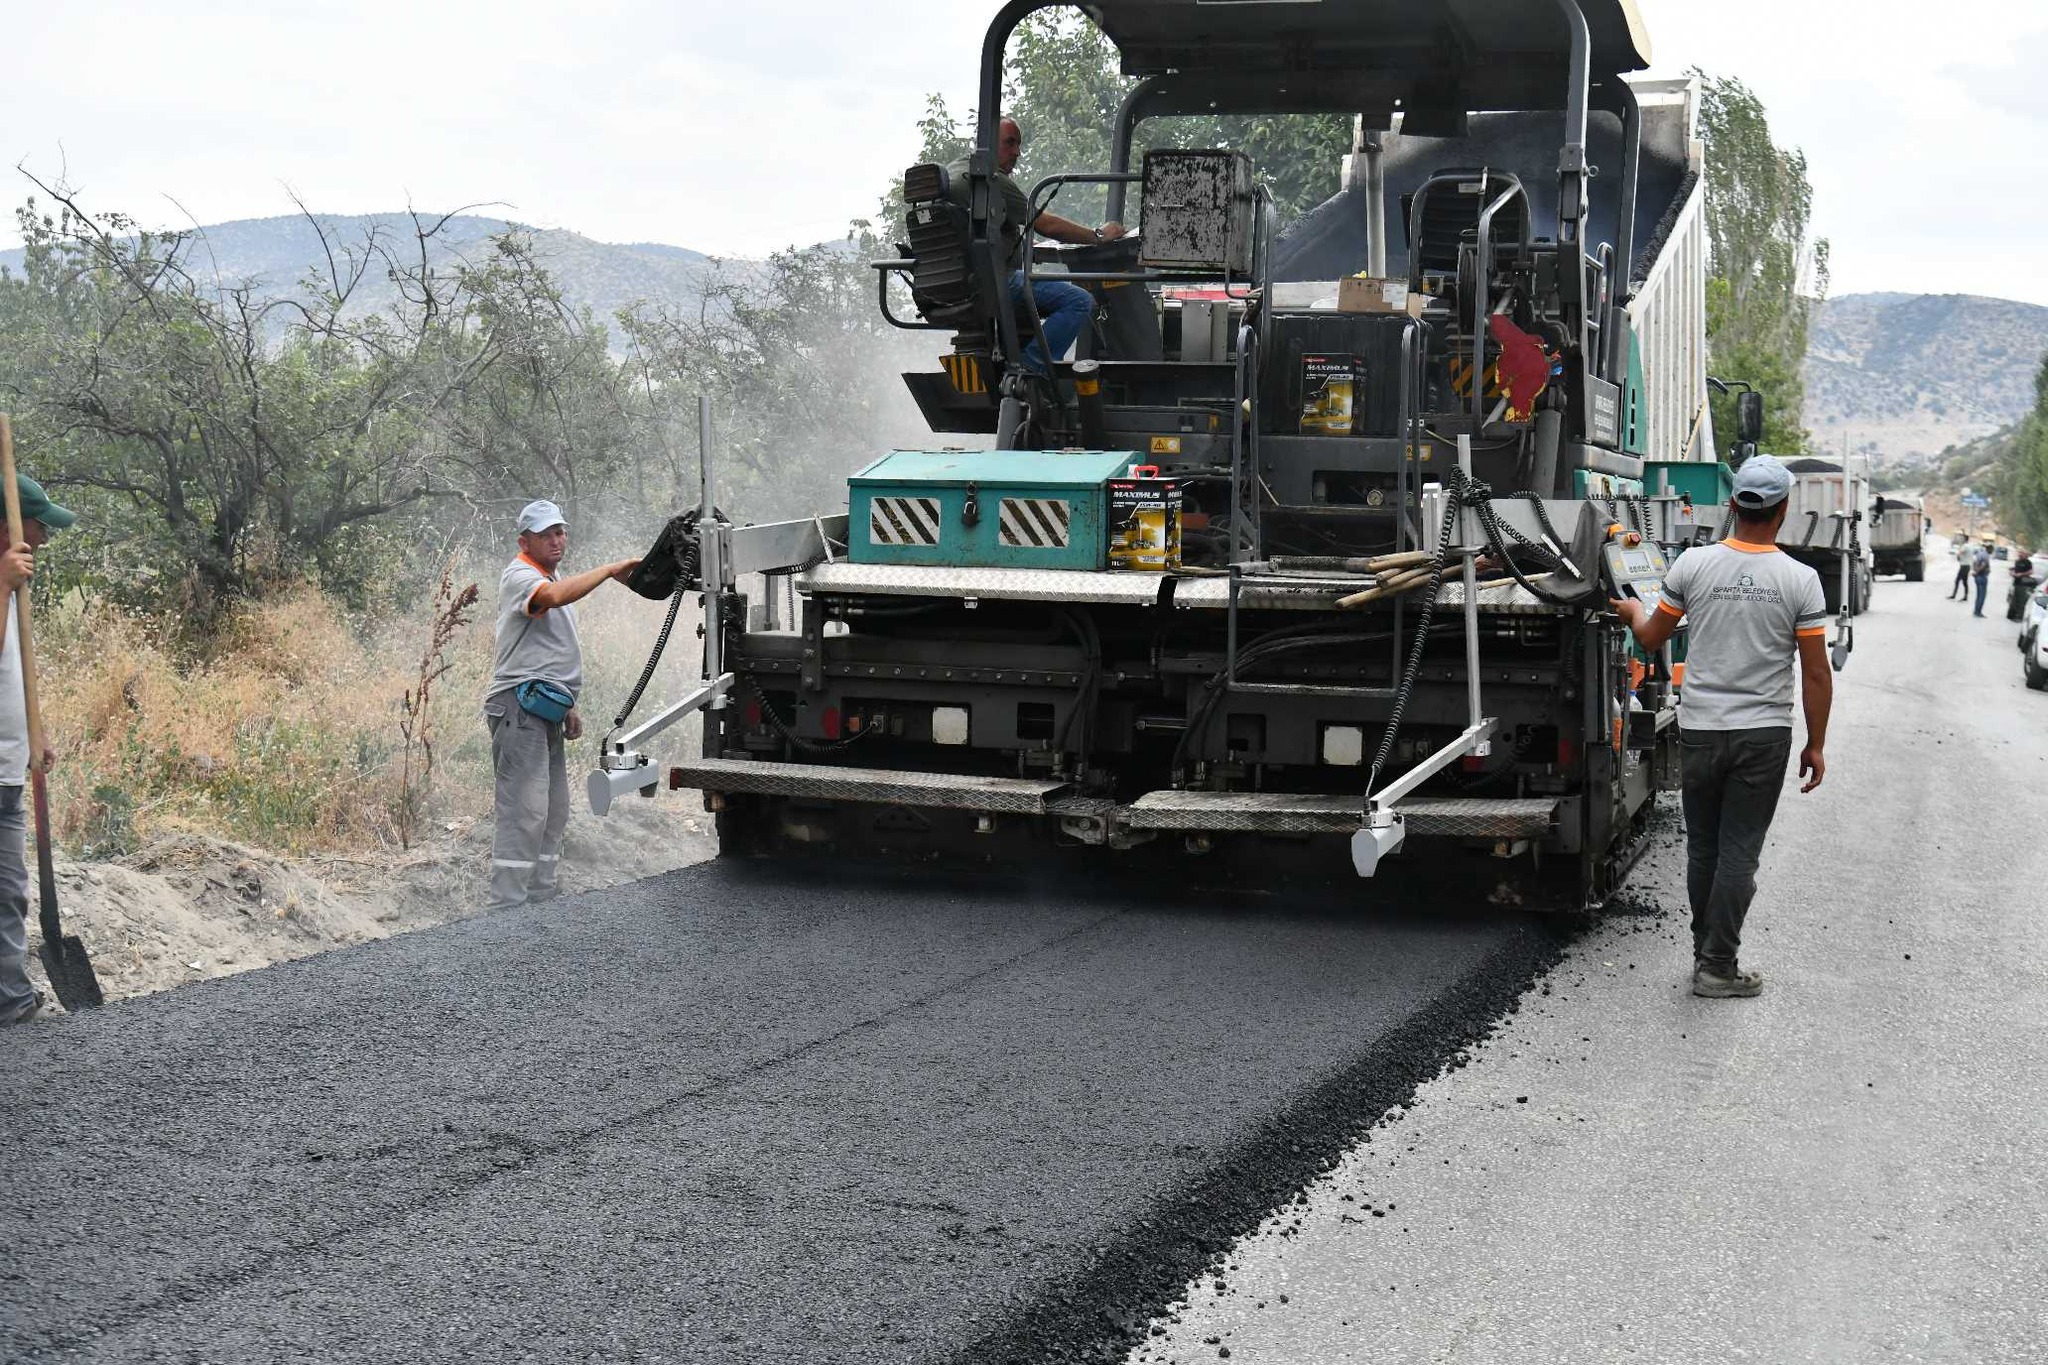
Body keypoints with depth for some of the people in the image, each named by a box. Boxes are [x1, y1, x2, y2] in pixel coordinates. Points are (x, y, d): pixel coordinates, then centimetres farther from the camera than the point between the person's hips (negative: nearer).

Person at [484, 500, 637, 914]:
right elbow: (554, 595, -34)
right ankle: (507, 906, -15)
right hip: (520, 706, -10)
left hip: (545, 709, 10)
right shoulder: (520, 576, -9)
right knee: (525, 810, -15)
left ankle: (540, 898, 18)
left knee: (553, 810, 12)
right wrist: (609, 570, -30)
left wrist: (569, 705, 26)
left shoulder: (554, 577, 22)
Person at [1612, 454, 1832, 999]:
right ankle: (1717, 965, 3)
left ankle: (1707, 951, 24)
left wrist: (1632, 611, 31)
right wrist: (1815, 745, 6)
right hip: (1764, 735, -2)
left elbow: (1651, 638, 8)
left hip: (1699, 729, 2)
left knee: (1702, 848, 14)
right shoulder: (1800, 580, -7)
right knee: (1739, 851, 3)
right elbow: (1816, 674, -4)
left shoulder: (1693, 565, -4)